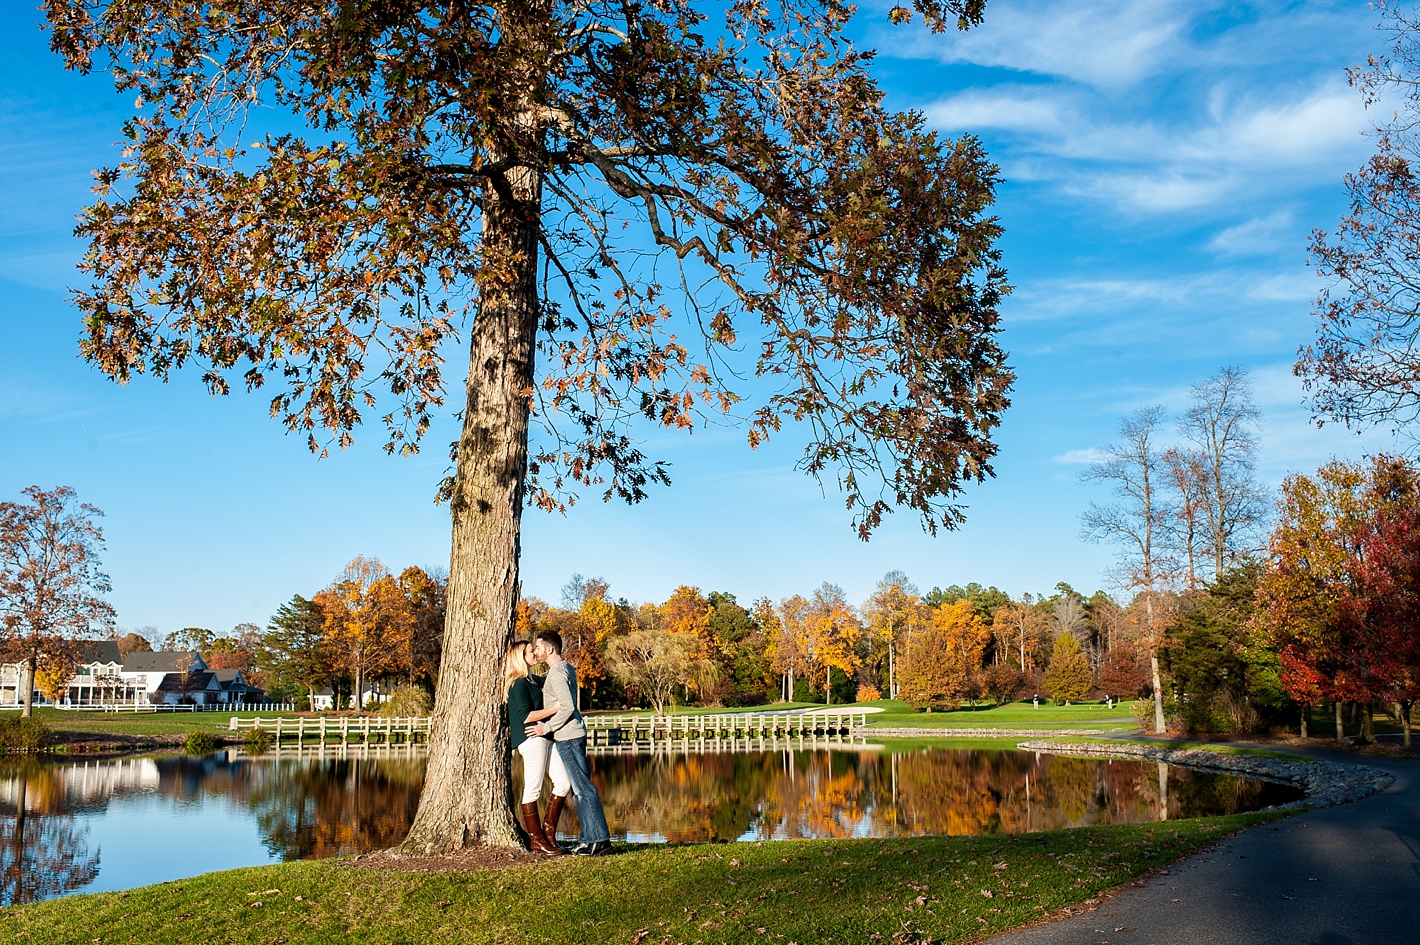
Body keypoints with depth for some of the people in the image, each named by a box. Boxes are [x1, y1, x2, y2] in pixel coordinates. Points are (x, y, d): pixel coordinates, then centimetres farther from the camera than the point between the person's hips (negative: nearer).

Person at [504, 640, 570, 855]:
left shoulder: (529, 681, 21)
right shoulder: (519, 684, -9)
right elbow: (526, 716, -17)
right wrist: (556, 708, -16)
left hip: (545, 738, 10)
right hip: (531, 739, -10)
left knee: (563, 783, 6)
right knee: (532, 790, -2)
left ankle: (548, 832, 15)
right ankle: (536, 840, 5)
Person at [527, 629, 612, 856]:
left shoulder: (557, 673, -15)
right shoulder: (566, 668, 15)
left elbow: (567, 707, -23)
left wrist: (546, 728, -15)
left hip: (568, 737, -10)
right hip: (574, 734, 10)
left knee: (583, 788, -8)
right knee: (580, 787, 11)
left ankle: (599, 838, -7)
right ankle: (590, 837, 15)